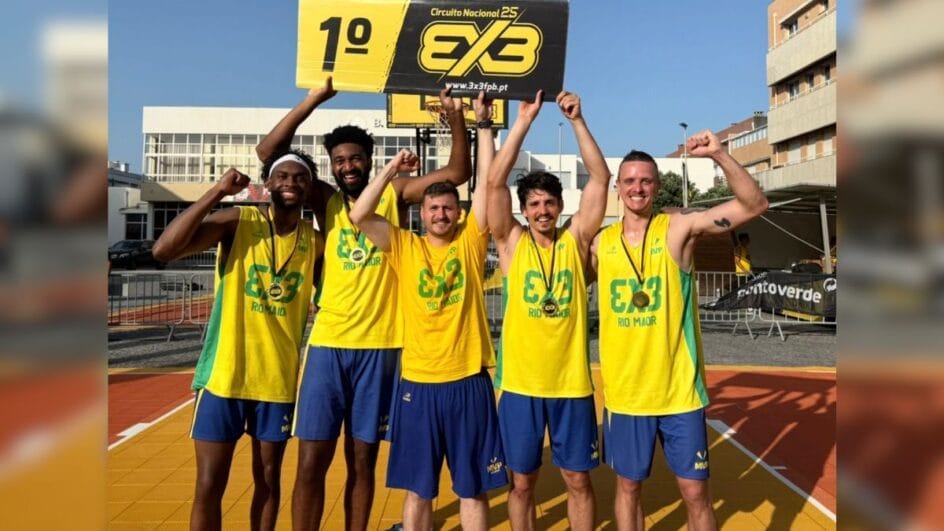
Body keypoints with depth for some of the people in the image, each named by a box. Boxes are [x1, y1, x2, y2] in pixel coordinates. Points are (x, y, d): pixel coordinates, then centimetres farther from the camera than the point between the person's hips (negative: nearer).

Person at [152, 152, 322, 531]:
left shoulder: (315, 242, 0)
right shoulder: (237, 221, -8)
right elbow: (163, 250, -21)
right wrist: (216, 193, -23)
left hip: (279, 379, 3)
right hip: (225, 373, -2)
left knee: (268, 479, 15)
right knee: (209, 486, 5)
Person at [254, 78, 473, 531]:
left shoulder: (395, 195, 5)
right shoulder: (326, 201, 7)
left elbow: (458, 173, 1)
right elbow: (267, 152, 0)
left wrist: (455, 117, -13)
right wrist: (313, 100, -7)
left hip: (380, 345, 0)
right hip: (328, 343, 1)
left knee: (362, 459, 12)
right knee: (311, 461, 2)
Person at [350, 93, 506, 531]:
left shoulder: (471, 241, 3)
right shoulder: (404, 246, 4)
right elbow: (359, 216, -8)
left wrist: (484, 124, -4)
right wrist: (393, 168, -6)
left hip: (469, 380, 0)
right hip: (418, 382, 1)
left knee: (473, 488, 11)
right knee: (418, 489, 12)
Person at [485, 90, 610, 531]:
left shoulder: (575, 241, 1)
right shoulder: (512, 244, 0)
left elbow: (600, 177, -5)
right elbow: (495, 182, -10)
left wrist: (577, 121, -11)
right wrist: (524, 121, -11)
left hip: (572, 382, 1)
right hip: (520, 383, 0)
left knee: (578, 479, 12)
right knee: (522, 482, 12)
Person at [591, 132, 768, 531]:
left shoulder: (679, 227, -8)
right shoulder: (600, 242, 1)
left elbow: (755, 205, -16)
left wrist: (720, 156, -27)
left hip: (679, 391, -2)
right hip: (624, 392, 2)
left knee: (695, 493, 10)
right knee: (628, 486, 16)